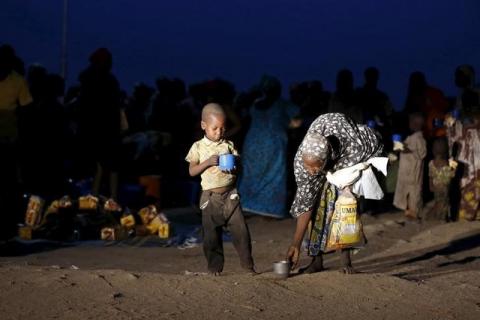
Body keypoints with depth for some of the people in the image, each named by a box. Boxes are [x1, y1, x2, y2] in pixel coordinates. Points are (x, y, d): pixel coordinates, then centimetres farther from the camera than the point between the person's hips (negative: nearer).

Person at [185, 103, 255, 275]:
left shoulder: (228, 145, 6)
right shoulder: (198, 147, 0)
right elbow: (192, 171, -4)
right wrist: (208, 162, -18)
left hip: (230, 194, 1)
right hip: (210, 196, -1)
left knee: (240, 230, -3)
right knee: (211, 235, 1)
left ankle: (247, 264, 5)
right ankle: (215, 267, 12)